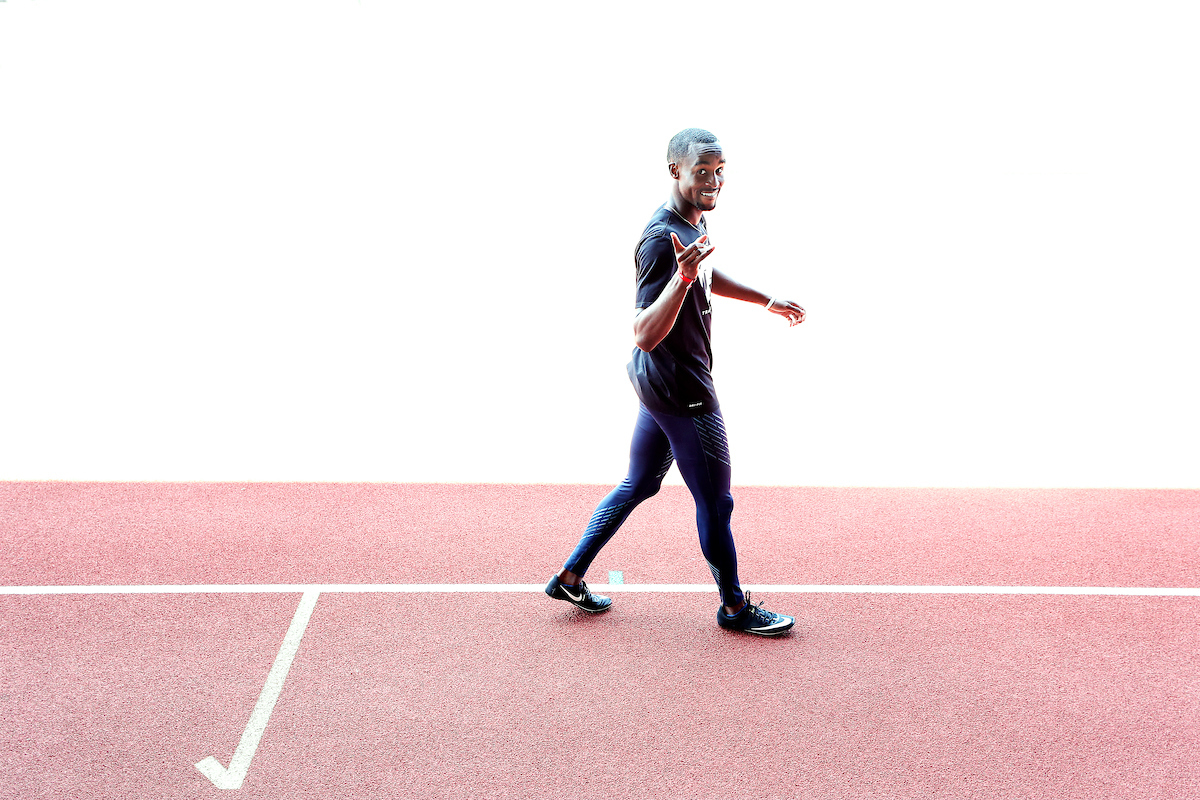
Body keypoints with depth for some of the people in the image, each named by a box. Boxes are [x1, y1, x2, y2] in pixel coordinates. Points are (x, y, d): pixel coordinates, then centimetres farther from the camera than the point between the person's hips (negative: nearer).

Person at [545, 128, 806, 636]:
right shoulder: (662, 240, -26)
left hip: (657, 383, 10)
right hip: (682, 389, -10)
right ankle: (735, 607, 24)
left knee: (638, 485, 20)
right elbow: (645, 335, -34)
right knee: (715, 502, 6)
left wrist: (768, 300, 31)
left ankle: (570, 577, 28)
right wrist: (683, 276, -47)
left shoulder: (694, 220, 5)